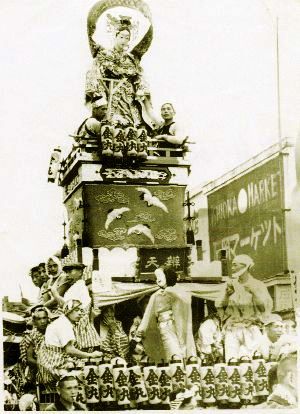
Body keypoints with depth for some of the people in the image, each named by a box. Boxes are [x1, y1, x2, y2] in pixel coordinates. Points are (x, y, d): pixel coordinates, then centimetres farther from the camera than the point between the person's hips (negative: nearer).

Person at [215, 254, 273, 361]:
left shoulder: (258, 285, 7)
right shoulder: (229, 285, 13)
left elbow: (267, 306, -2)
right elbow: (218, 305, 10)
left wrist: (254, 291, -10)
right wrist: (227, 292, -4)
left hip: (251, 329, -2)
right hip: (232, 331, 2)